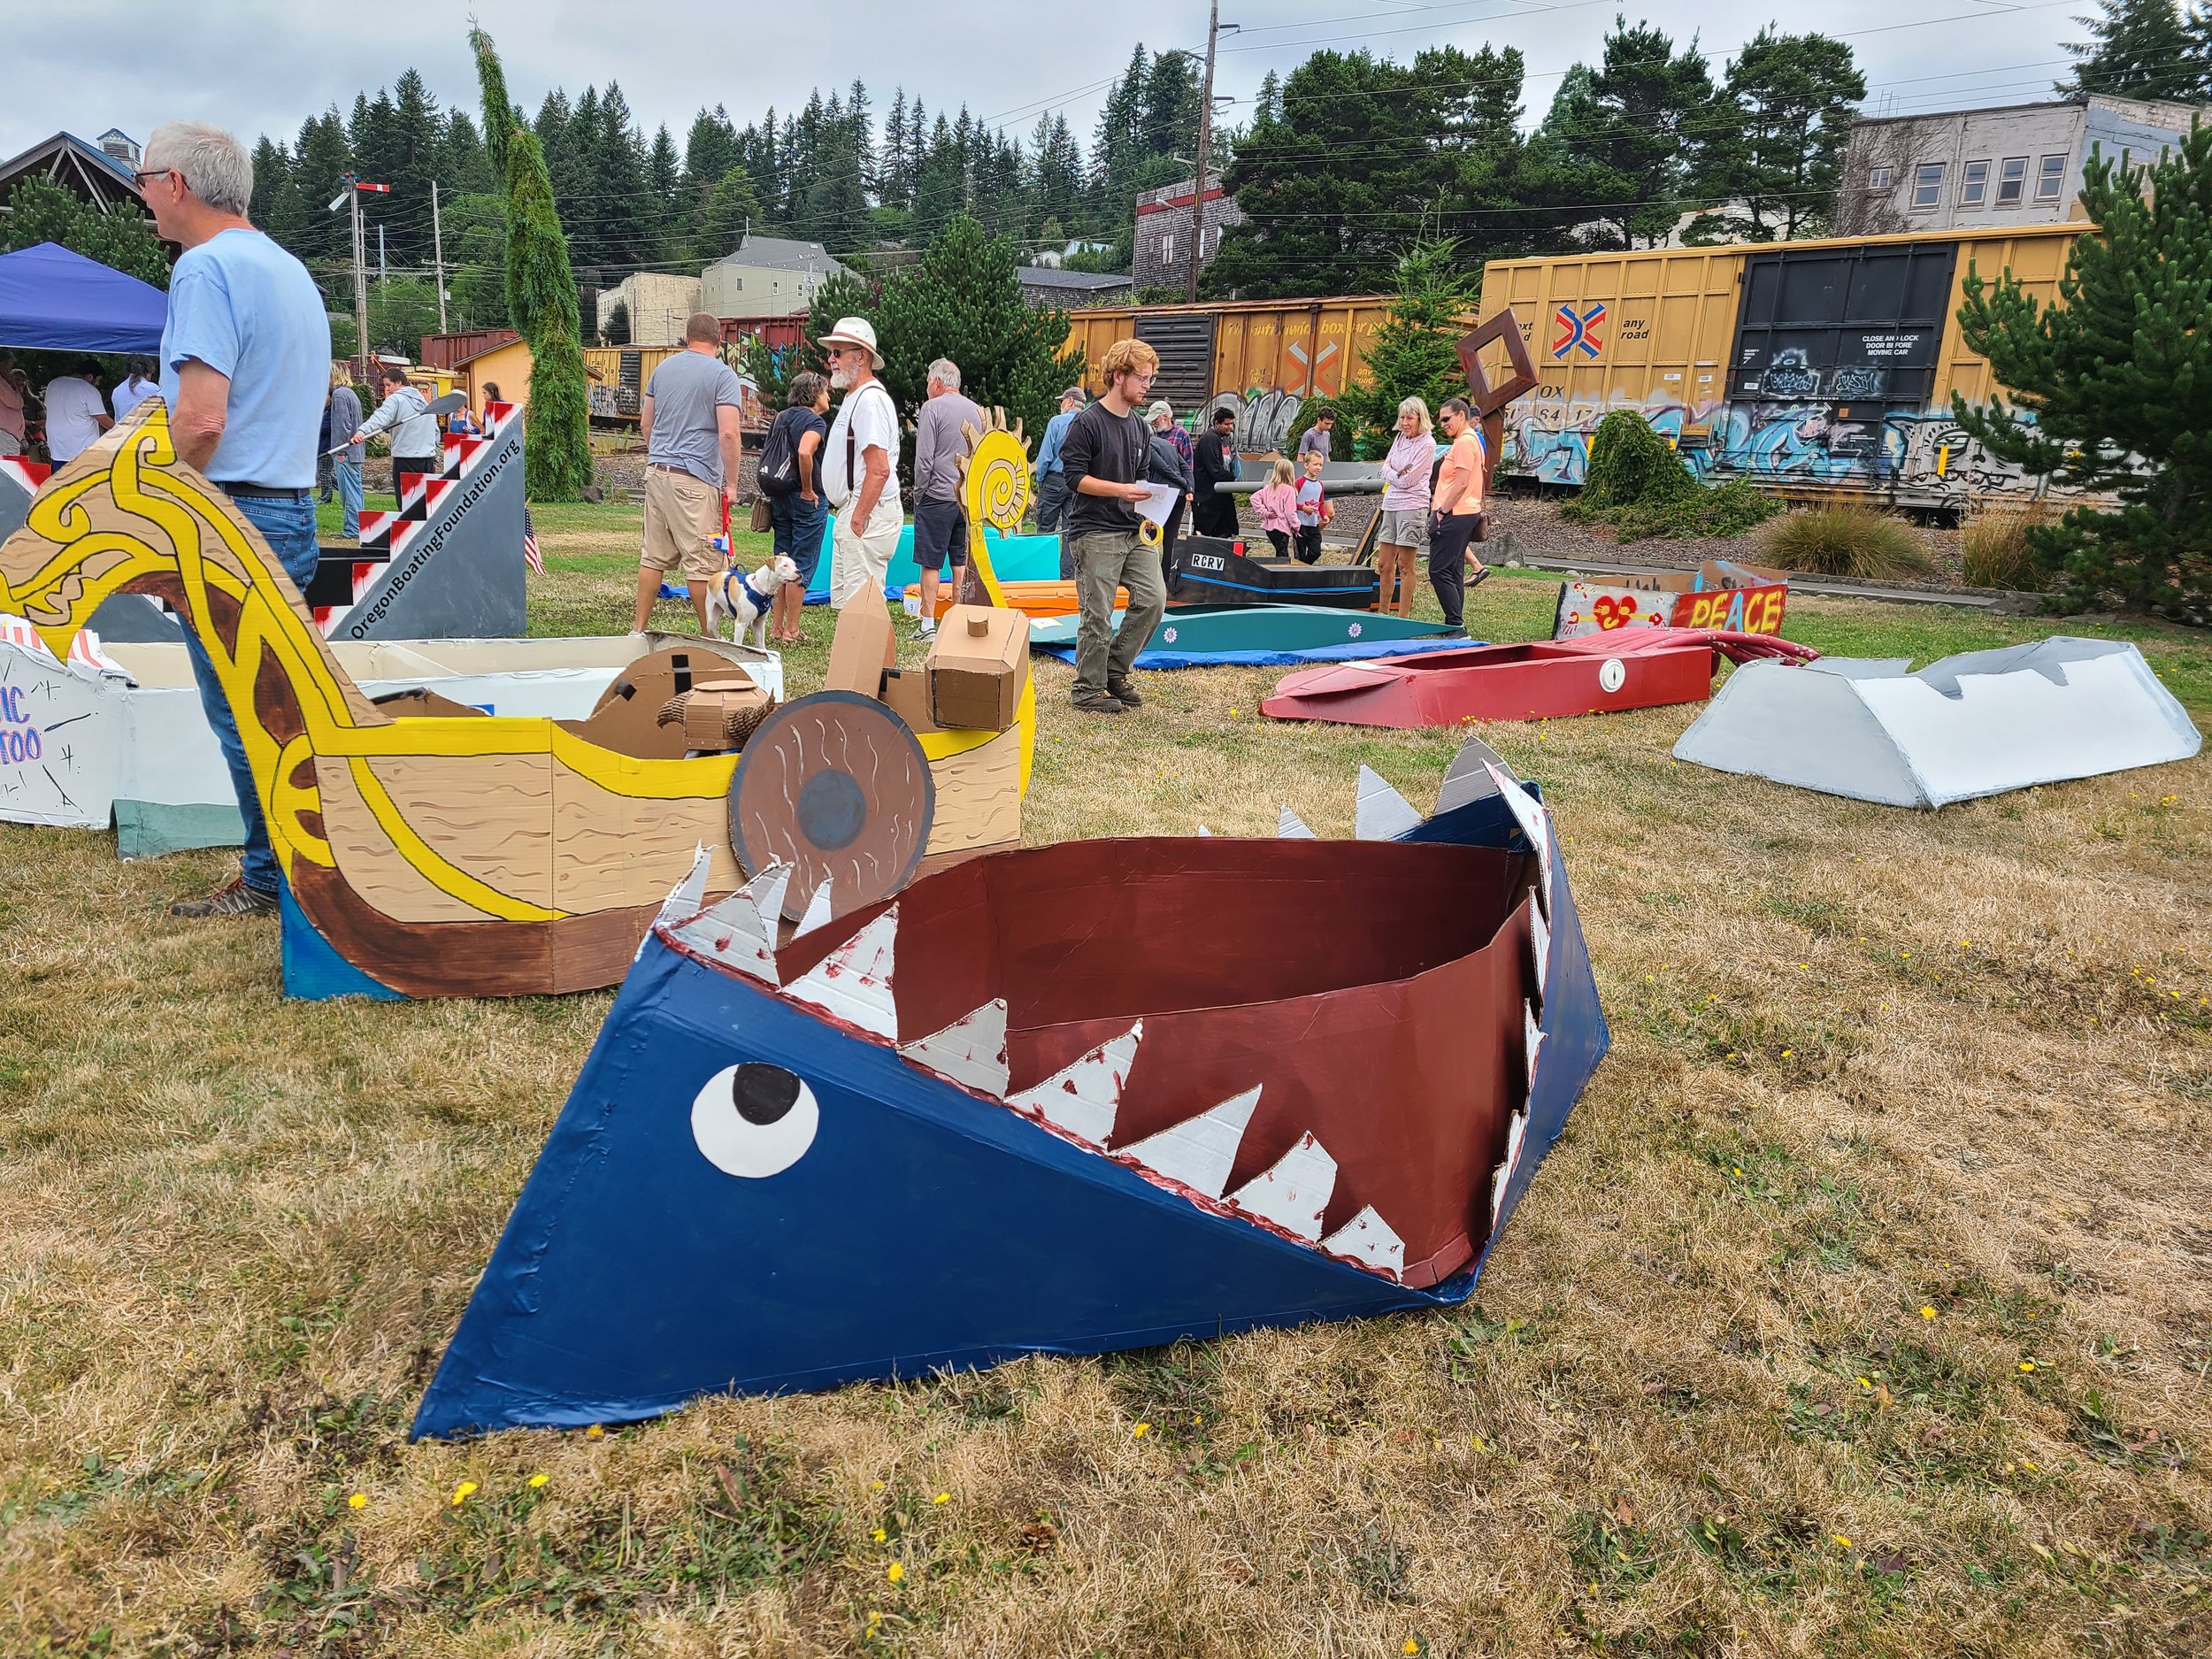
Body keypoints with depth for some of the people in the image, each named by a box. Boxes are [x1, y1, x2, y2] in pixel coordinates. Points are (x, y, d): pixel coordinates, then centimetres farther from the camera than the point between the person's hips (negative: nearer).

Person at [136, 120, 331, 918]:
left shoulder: (207, 267, -12)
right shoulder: (290, 268, 17)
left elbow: (201, 418, -22)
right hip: (293, 508, 9)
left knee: (243, 717, -1)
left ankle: (270, 881, 7)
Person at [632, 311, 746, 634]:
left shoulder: (663, 368, 15)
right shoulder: (723, 375, -6)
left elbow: (645, 424, 21)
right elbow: (728, 433, -16)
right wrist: (731, 483, -8)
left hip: (657, 471, 7)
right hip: (695, 477, -7)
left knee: (654, 556, 13)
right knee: (704, 562, 0)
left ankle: (639, 629, 17)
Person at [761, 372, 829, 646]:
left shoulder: (781, 417, 13)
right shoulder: (815, 421, -11)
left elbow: (766, 454, 16)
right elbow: (804, 453, -29)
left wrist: (772, 491, 16)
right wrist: (808, 489, -18)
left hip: (779, 498, 8)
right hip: (807, 500, -8)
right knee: (802, 566, -1)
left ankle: (776, 628, 18)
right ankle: (791, 631, 1)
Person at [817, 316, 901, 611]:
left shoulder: (870, 400, -16)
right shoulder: (854, 397, 19)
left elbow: (879, 470, -24)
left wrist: (858, 518, -23)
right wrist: (849, 516, 20)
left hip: (868, 515, -11)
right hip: (852, 513, 11)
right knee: (842, 599, 15)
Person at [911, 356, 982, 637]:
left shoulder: (933, 407, -8)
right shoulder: (975, 410, 12)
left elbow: (924, 459, -12)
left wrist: (918, 494, -1)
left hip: (937, 497, -6)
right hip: (968, 497, 6)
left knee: (931, 564, -1)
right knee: (962, 564, 9)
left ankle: (928, 624, -1)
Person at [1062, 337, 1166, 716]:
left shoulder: (1138, 426, 16)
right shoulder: (1088, 423, -8)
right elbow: (1075, 477, -13)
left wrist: (1146, 498, 3)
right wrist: (1120, 490, -21)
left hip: (1133, 530, 8)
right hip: (1095, 532, -7)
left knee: (1153, 598, -1)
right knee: (1097, 614, -5)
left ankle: (1115, 670, 15)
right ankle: (1089, 689, 7)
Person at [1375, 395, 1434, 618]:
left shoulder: (1427, 444, -9)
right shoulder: (1400, 438, 12)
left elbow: (1406, 481, -13)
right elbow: (1385, 468, 12)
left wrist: (1392, 473, 2)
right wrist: (1398, 474, -7)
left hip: (1411, 506, -7)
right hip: (1391, 505, 7)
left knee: (1404, 566, -5)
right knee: (1383, 564, 10)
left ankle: (1402, 616, 0)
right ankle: (1384, 612, 20)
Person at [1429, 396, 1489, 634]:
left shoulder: (1465, 442, -14)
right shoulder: (1471, 440, 19)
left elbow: (1461, 483, -21)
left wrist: (1442, 512, -16)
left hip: (1456, 515, -11)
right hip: (1464, 514, 11)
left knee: (1439, 571, -10)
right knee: (1454, 572, 12)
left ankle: (1456, 625, -11)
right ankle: (1456, 625, 15)